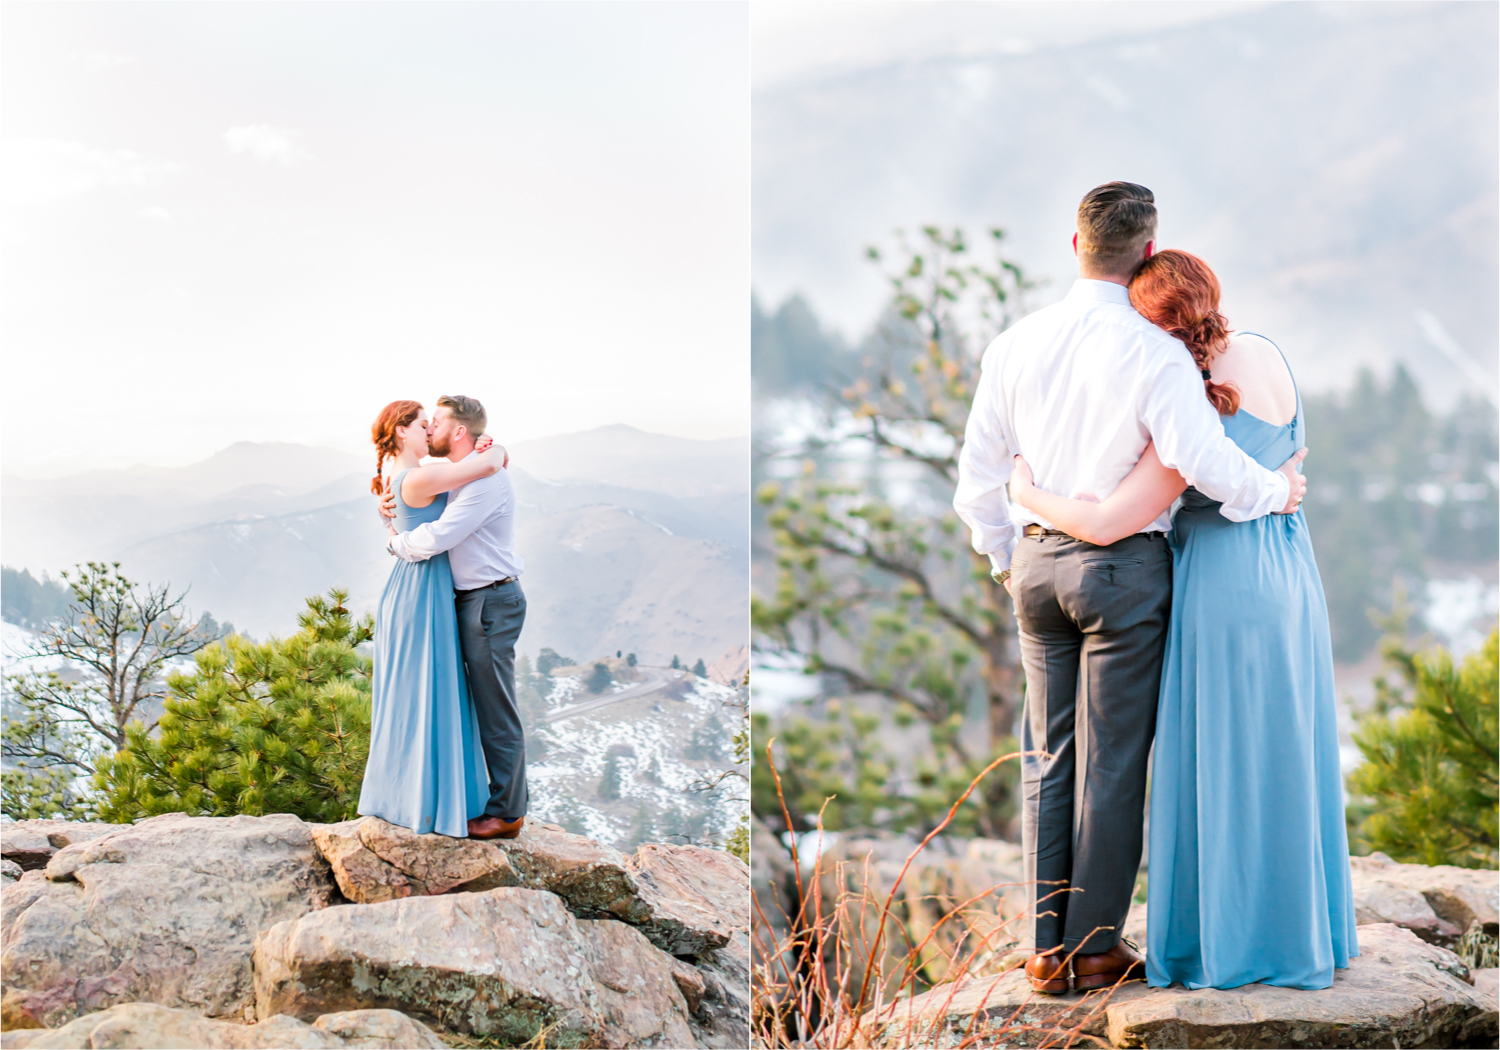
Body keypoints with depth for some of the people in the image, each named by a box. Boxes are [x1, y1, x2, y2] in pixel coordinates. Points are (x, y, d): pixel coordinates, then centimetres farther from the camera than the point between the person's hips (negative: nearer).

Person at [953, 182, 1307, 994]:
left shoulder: (1015, 343, 4)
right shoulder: (1154, 351, -12)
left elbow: (977, 470, 7)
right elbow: (1201, 455, -23)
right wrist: (1276, 490, -4)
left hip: (1037, 563, 5)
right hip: (1124, 568, -5)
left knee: (1047, 755, 12)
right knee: (1111, 760, 4)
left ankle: (1046, 949, 15)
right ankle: (1096, 947, 11)